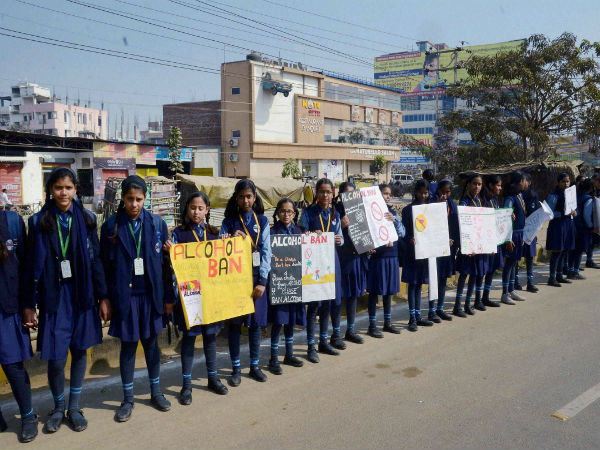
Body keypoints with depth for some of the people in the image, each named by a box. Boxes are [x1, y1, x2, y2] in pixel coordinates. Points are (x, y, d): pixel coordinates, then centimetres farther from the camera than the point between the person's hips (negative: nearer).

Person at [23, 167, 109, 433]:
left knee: (79, 351, 9)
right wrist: (28, 305, 0)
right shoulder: (38, 222, 0)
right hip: (53, 298, -1)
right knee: (55, 358, 0)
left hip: (82, 296, 1)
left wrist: (103, 297, 1)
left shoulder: (86, 219, 2)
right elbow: (32, 265, 0)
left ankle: (74, 407, 26)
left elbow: (96, 260, 3)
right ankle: (58, 407, 25)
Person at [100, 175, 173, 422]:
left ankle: (156, 392, 30)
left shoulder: (156, 223, -1)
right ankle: (127, 399, 23)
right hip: (124, 296, -1)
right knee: (128, 346, 8)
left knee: (151, 343, 14)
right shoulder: (111, 226, -4)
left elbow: (165, 262, 2)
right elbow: (105, 265, -2)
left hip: (151, 295, 1)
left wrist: (168, 297, 2)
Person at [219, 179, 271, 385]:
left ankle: (254, 366, 22)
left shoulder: (262, 221, 5)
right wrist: (232, 239, -21)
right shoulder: (229, 222, 3)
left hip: (256, 278, 1)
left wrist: (262, 281, -8)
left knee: (256, 322, 7)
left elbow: (266, 252, -1)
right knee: (235, 323, 2)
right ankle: (236, 368, 15)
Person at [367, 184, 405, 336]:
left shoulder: (392, 212, 10)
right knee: (375, 290, 0)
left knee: (389, 289, 13)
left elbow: (402, 233, 4)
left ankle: (387, 323, 26)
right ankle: (372, 326, 8)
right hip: (376, 256, -6)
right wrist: (383, 242, -21)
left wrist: (394, 220, -12)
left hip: (391, 256, 6)